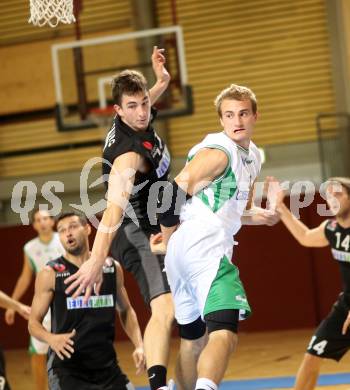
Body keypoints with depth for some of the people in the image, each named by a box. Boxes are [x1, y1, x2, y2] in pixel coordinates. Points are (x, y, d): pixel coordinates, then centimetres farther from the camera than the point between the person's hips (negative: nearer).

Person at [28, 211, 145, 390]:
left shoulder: (112, 267, 7)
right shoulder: (50, 274, -3)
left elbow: (125, 310, 19)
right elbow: (34, 322, -1)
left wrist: (139, 345, 5)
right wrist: (51, 338, -22)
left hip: (106, 365, 4)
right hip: (66, 366, -4)